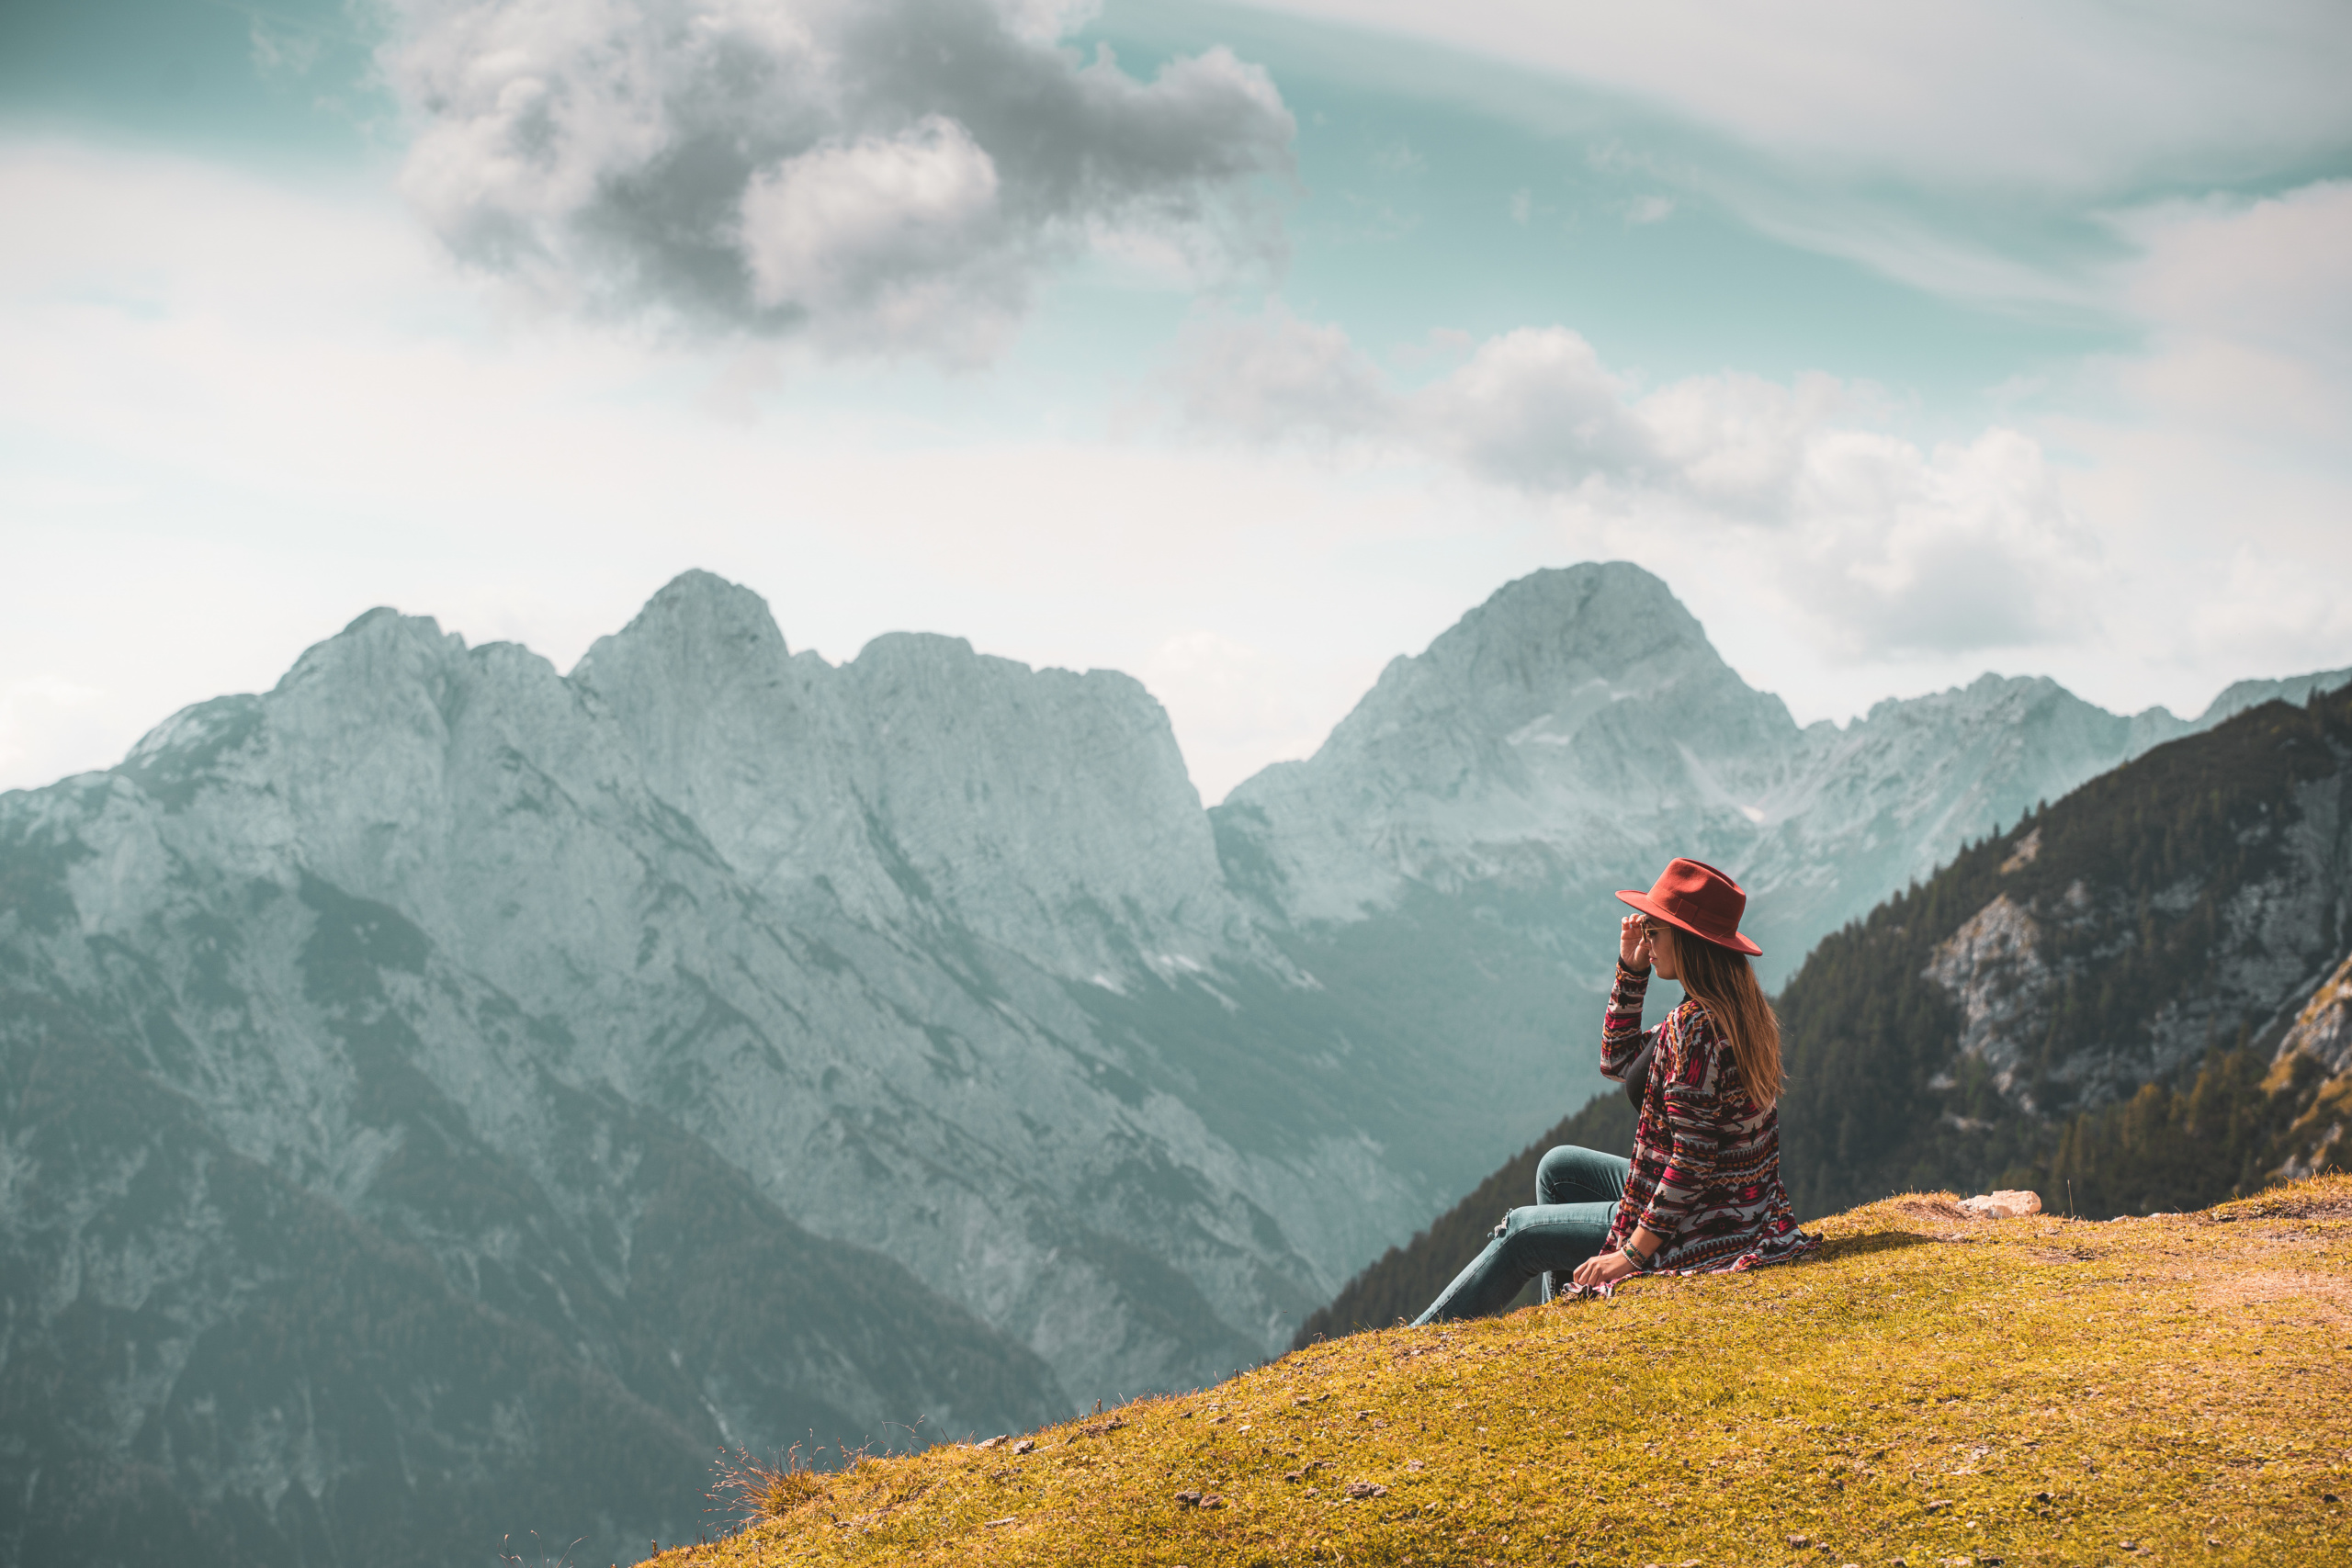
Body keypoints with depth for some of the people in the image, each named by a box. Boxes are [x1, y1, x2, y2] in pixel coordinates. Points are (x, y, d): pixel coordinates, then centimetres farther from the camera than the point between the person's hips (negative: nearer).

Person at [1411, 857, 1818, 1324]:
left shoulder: (1696, 1027, -25)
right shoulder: (1734, 1009, 5)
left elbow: (1693, 1160, -27)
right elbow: (1618, 1060, 15)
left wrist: (1632, 1254, -23)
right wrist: (1631, 969, 4)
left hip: (1704, 1229, -10)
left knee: (1520, 1233, 3)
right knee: (1558, 1168, 23)